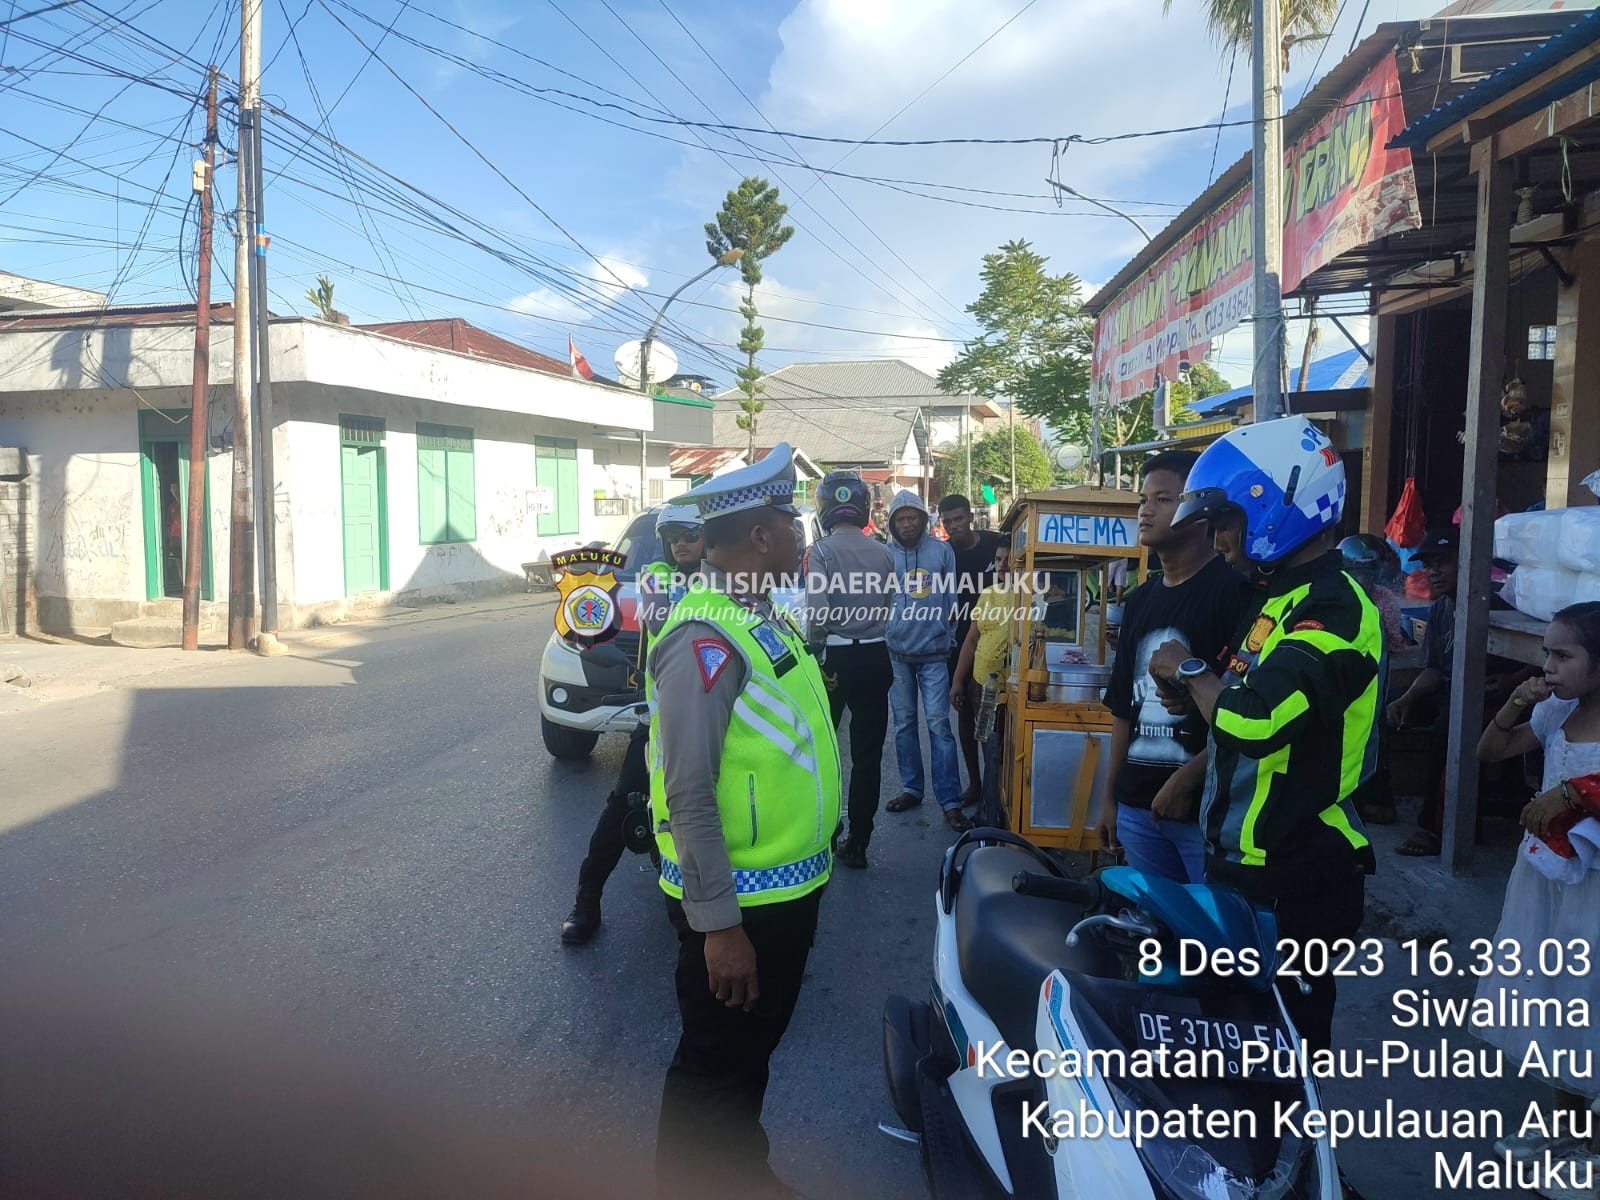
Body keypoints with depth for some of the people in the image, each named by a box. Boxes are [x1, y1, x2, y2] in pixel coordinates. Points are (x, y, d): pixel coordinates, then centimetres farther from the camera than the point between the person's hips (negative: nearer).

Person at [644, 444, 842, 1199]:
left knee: (753, 1049, 26)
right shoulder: (706, 640, -24)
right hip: (738, 904, -9)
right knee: (716, 1068, 11)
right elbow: (689, 795, -25)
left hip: (787, 887, 9)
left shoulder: (766, 618, 6)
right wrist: (717, 925, -22)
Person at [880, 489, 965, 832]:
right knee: (904, 723, 11)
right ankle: (912, 788, 24)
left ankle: (950, 802, -2)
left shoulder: (942, 551, -1)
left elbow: (953, 600, 3)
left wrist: (949, 637, 3)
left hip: (934, 653, -2)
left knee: (938, 723, -6)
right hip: (897, 653, 2)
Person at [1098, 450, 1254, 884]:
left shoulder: (1234, 589, -9)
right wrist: (1110, 795, 16)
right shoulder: (1139, 600, 13)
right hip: (1137, 803, 7)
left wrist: (1188, 778, -18)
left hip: (1208, 805, -7)